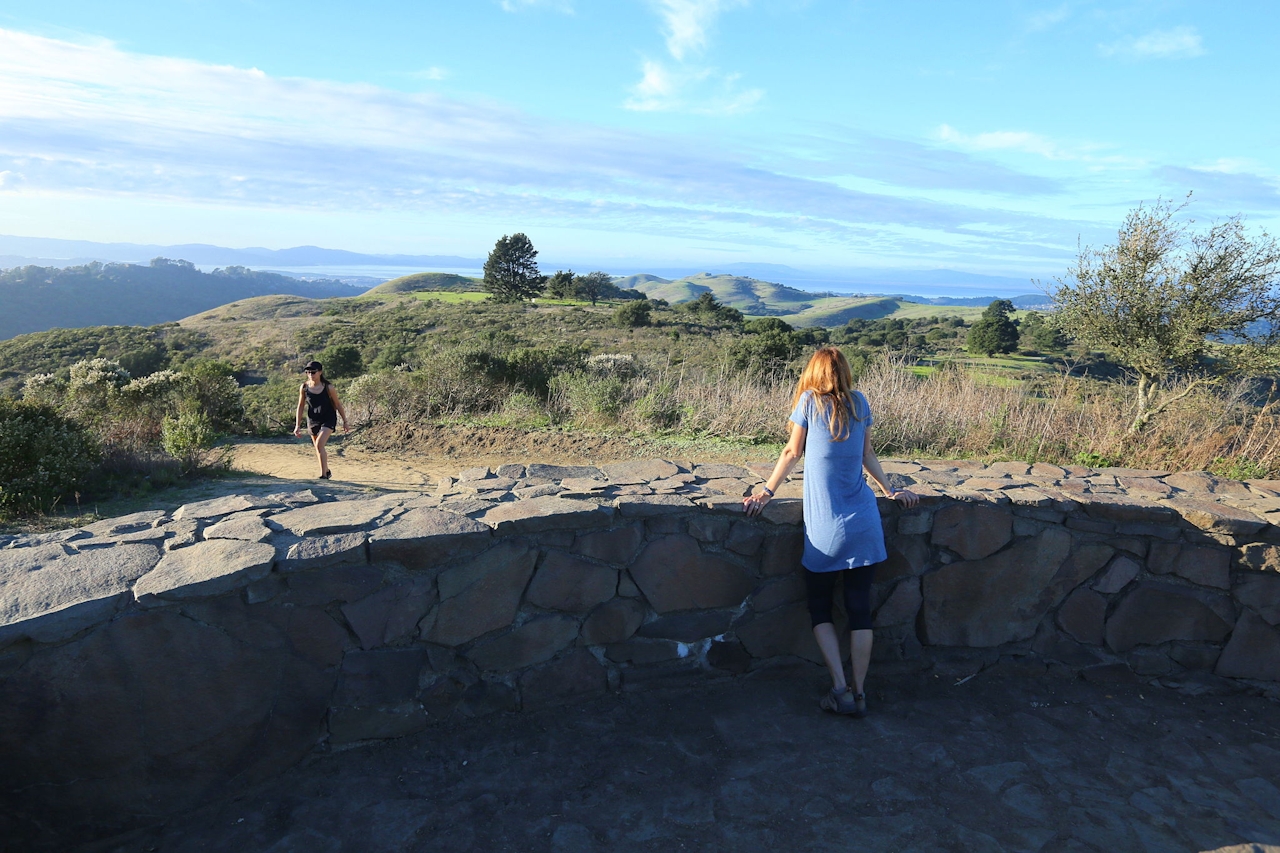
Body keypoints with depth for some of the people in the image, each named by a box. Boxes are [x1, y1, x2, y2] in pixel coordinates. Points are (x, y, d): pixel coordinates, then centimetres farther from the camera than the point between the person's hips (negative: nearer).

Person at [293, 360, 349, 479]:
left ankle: (324, 475, -15)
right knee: (318, 449, 14)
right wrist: (297, 425, 3)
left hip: (328, 419, -4)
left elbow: (338, 404, -3)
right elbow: (301, 406, 4)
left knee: (319, 444, -21)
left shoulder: (328, 388, -14)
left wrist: (345, 422, 1)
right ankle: (327, 471, 35)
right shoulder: (304, 387, -5)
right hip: (313, 420, 4)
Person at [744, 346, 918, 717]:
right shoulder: (860, 403, 6)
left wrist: (766, 491, 10)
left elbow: (792, 453, 1)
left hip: (825, 529, -3)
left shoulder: (810, 401, -4)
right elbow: (867, 454, 13)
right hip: (864, 526, 4)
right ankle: (858, 692, 14)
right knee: (860, 609, 9)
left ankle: (839, 688, 3)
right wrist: (890, 490, 26)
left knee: (819, 607, 11)